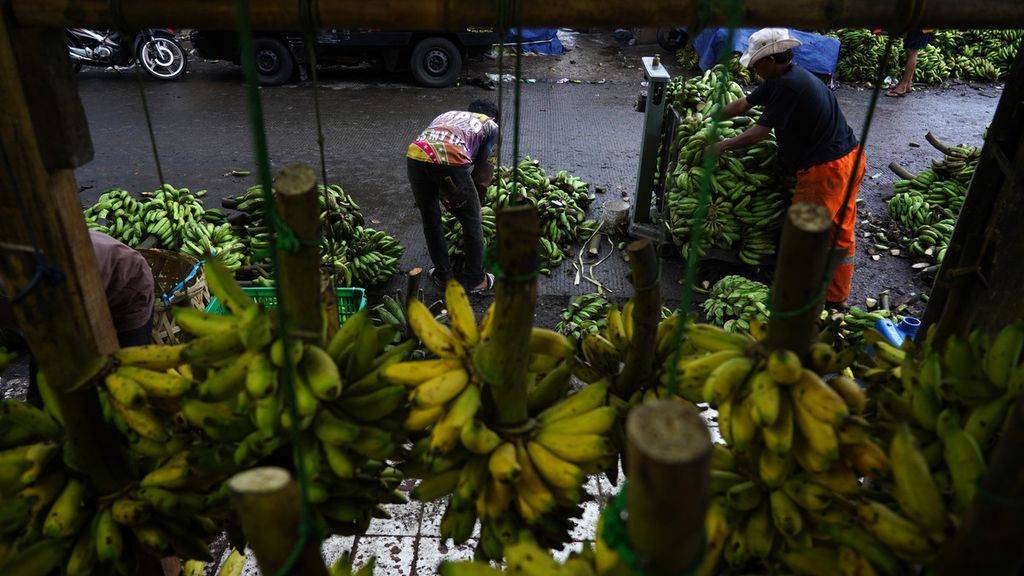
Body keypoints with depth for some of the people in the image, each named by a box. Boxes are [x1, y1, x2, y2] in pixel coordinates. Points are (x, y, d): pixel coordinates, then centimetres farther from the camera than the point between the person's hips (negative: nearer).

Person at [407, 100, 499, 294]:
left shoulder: (448, 114, 39)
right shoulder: (492, 126, 26)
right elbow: (483, 172, 21)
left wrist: (446, 201, 46)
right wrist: (477, 203, 35)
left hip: (415, 154, 5)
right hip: (450, 161, -4)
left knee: (430, 219, 24)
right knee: (471, 221, 16)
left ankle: (443, 275, 35)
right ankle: (475, 280, 28)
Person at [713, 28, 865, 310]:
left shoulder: (788, 85, -22)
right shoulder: (783, 77, 9)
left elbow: (760, 131, -21)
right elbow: (744, 103, 16)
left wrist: (722, 146, -11)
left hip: (825, 169, -11)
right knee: (840, 233, 19)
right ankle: (837, 299, 33)